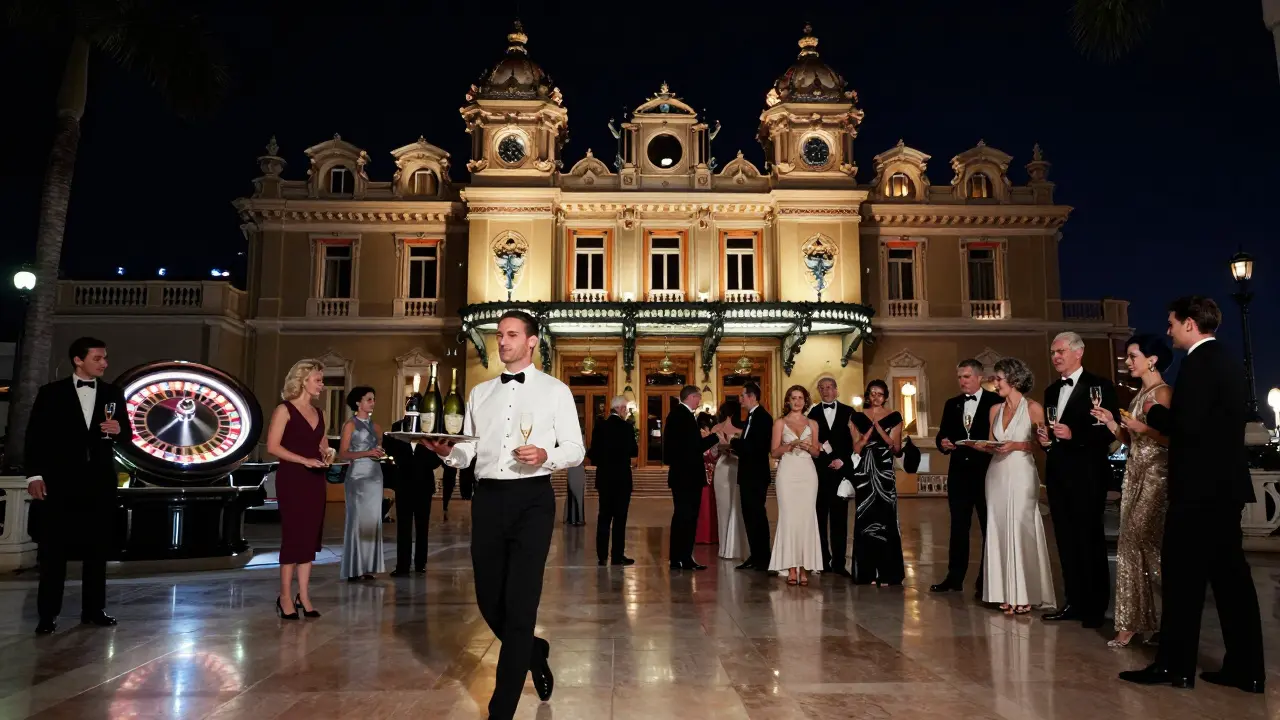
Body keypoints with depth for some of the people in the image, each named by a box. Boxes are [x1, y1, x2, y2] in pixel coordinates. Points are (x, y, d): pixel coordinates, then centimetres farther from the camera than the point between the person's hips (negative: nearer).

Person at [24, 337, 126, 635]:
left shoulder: (113, 394, 8)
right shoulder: (51, 393, 1)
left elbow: (126, 436, 11)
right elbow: (35, 436, -1)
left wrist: (118, 430, -12)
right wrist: (34, 474, -9)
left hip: (99, 481, 3)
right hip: (60, 480, -2)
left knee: (97, 547, 7)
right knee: (53, 549, 2)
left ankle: (93, 610, 14)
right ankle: (48, 614, 8)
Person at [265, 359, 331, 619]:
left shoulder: (318, 413, 14)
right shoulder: (284, 410, -6)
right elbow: (273, 446, -13)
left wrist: (326, 456, -1)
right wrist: (305, 460, -19)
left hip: (315, 481, 6)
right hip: (291, 480, -6)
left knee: (310, 537, 6)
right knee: (293, 537, -2)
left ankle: (303, 596, 12)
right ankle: (285, 597, 9)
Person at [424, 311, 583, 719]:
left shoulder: (555, 391, 3)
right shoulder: (480, 393, 15)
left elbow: (576, 450, -1)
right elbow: (468, 453, 12)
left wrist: (545, 455, -20)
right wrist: (447, 452, -9)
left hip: (532, 498, -4)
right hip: (488, 498, 4)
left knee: (519, 602, -5)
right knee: (489, 600, 10)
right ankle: (534, 654, 41)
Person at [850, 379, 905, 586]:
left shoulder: (894, 417, 6)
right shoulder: (858, 417, 8)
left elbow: (896, 447, -1)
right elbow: (856, 449, 2)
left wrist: (878, 428, -12)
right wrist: (870, 428, -9)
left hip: (884, 472, -1)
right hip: (864, 473, 1)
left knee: (885, 518, -3)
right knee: (866, 519, 0)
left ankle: (886, 573, 5)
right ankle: (868, 573, 6)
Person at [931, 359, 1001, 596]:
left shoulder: (995, 401, -3)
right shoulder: (952, 404, 12)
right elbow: (942, 435, 9)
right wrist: (943, 443, -13)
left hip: (986, 472, -4)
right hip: (959, 473, 4)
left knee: (989, 527, 6)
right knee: (958, 526, 9)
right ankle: (954, 578, 16)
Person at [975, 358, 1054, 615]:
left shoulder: (1033, 408, -4)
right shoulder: (994, 410, 11)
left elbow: (1042, 444, -6)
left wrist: (1016, 445, -18)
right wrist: (980, 446, -5)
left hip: (1021, 476, -5)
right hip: (997, 476, 5)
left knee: (1021, 531, -4)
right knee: (999, 531, 4)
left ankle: (1024, 594, 8)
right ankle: (1006, 593, 12)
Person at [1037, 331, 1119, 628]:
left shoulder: (1100, 386, -6)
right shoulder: (1052, 391, 15)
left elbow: (1110, 431, -13)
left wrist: (1074, 434, -22)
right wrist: (1045, 438, 0)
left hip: (1087, 474, -7)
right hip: (1057, 473, 7)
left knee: (1090, 539, 0)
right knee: (1066, 539, 11)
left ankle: (1096, 607, 11)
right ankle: (1074, 601, 20)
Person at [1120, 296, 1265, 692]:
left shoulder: (1198, 364, -15)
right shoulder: (1226, 361, 15)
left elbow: (1187, 426, -22)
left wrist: (1154, 411, -5)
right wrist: (1162, 417, 15)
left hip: (1199, 488, -9)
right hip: (1226, 485, 9)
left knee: (1183, 578, -2)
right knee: (1230, 574, 12)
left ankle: (1174, 665, 6)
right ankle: (1246, 668, 18)